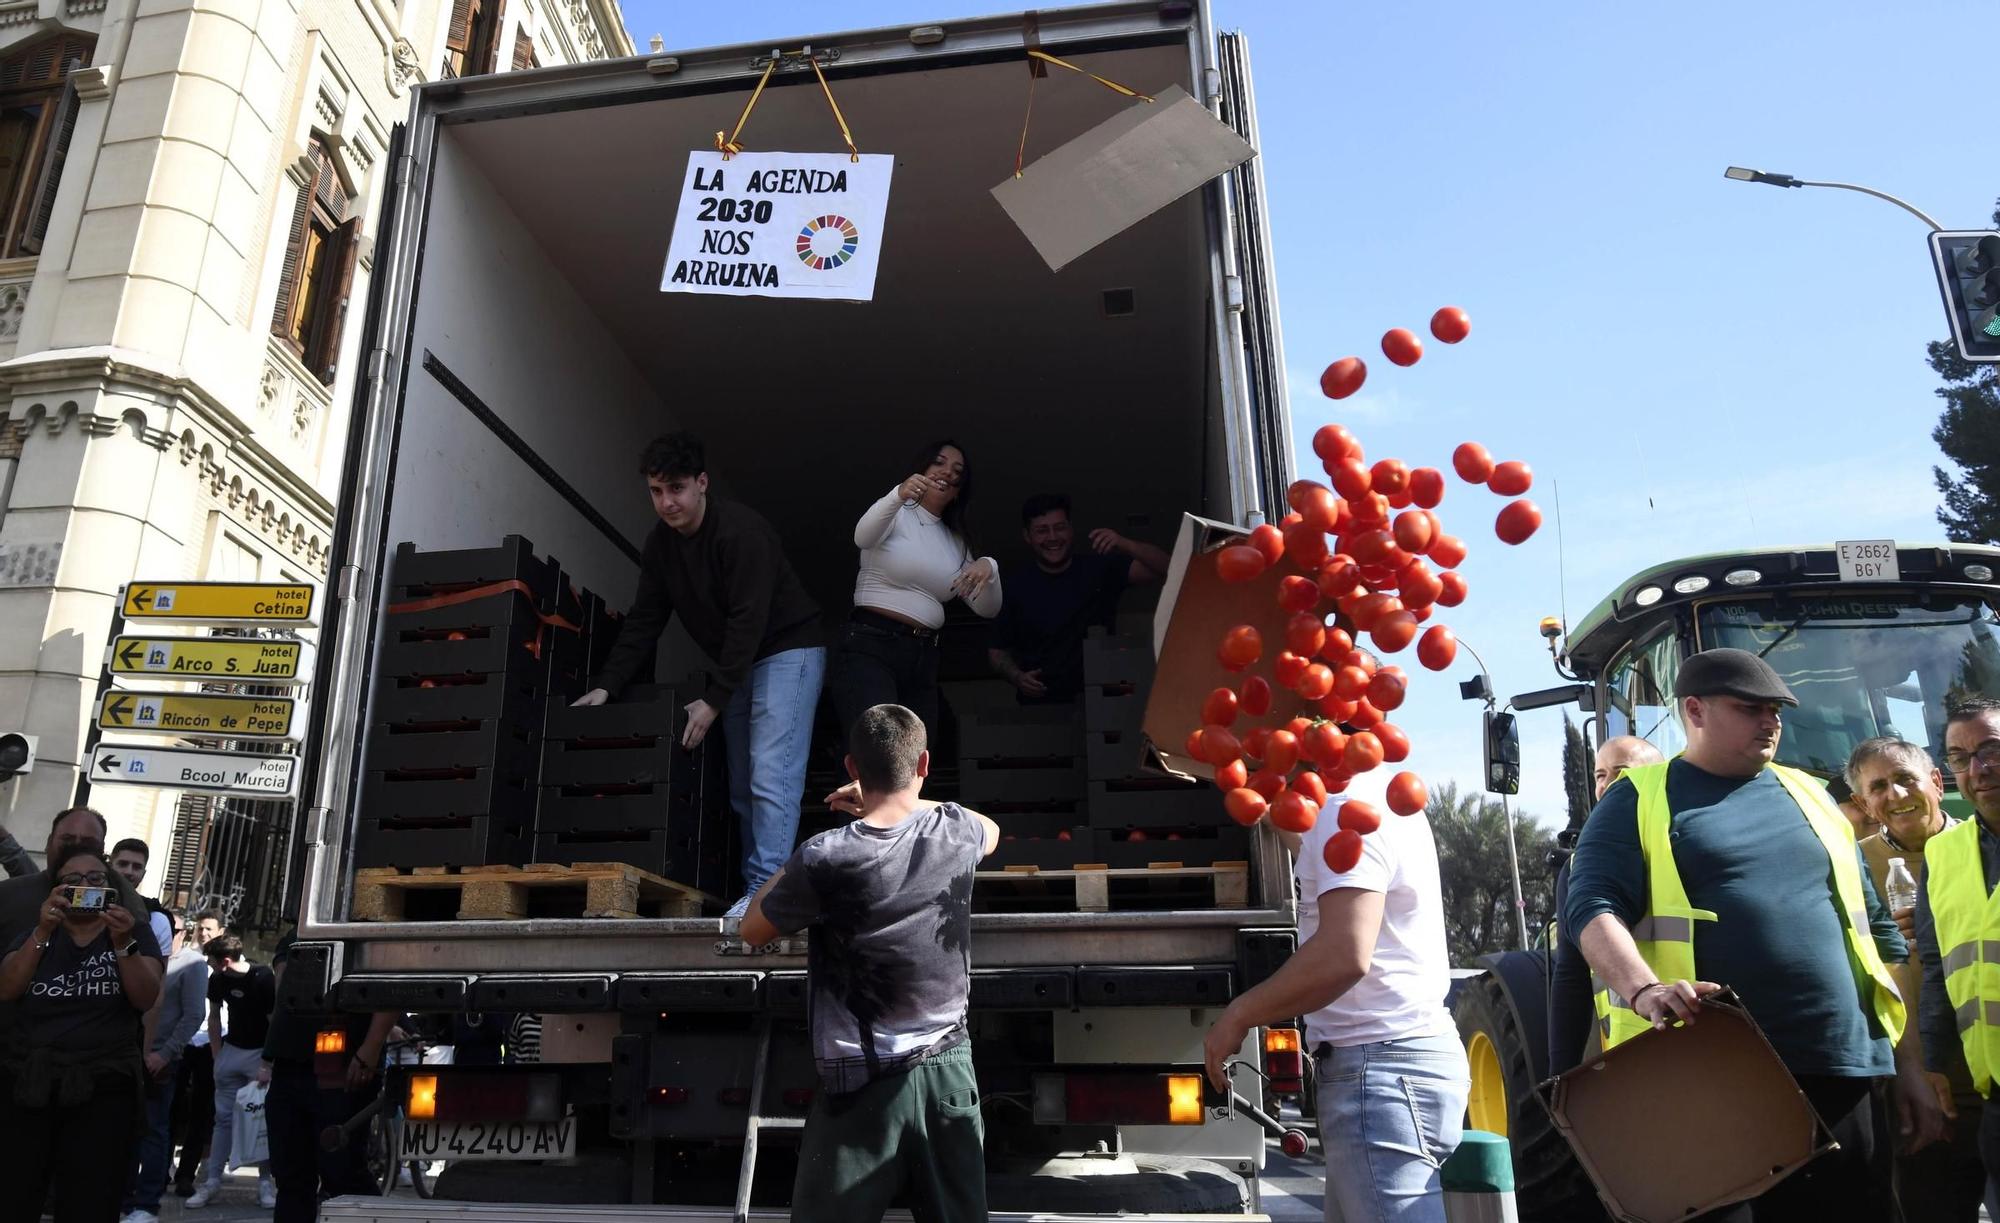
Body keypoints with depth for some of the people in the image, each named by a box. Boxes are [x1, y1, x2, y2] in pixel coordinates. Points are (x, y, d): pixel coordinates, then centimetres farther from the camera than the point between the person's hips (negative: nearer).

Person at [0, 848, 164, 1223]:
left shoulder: (136, 931, 7)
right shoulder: (35, 930, 14)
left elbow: (146, 998, -6)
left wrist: (122, 943, -20)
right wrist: (43, 932, -17)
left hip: (103, 1090, -1)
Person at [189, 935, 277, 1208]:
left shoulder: (263, 978, -19)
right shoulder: (218, 980, -3)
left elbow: (275, 1022, -16)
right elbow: (214, 1017, 11)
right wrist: (217, 1056, 6)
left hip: (261, 1052, -5)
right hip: (232, 1050, 5)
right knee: (224, 1117, 6)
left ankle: (265, 1181, 4)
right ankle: (212, 1181, 12)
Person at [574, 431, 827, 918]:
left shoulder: (741, 530, -23)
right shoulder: (660, 544, 1)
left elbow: (748, 621, -25)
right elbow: (643, 621, 5)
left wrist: (714, 700, -24)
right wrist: (605, 686, -4)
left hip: (788, 650, -8)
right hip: (736, 662, 8)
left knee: (770, 776, -17)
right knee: (741, 786, 5)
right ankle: (756, 892, 9)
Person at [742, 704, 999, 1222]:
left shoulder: (825, 859, -16)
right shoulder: (956, 830, -4)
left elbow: (752, 930, 2)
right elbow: (991, 830, 24)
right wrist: (905, 799, 20)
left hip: (864, 1086, -4)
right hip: (949, 1070, 4)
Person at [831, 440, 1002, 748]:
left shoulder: (956, 542, 19)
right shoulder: (896, 514, 2)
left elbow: (987, 608, 11)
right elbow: (862, 537, -23)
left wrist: (988, 567, -11)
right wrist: (899, 495, -42)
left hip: (923, 658, 7)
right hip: (870, 648, -7)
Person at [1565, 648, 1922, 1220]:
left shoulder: (1809, 796, 18)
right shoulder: (1639, 799, 3)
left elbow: (1877, 933, 21)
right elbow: (1592, 906, -9)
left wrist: (1910, 1064, 17)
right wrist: (1643, 989, -28)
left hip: (1841, 1073, 5)